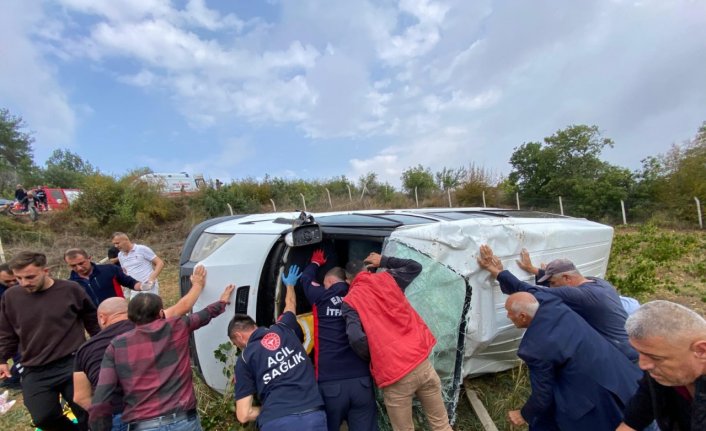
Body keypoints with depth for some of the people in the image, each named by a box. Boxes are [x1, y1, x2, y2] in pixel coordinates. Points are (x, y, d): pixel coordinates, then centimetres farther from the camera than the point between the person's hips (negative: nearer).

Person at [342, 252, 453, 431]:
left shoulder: (350, 301, -3)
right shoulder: (386, 279, 6)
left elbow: (356, 338, -17)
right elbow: (415, 267, 20)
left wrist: (374, 359, 2)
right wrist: (384, 260, 23)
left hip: (393, 375, -3)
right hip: (421, 362, 3)